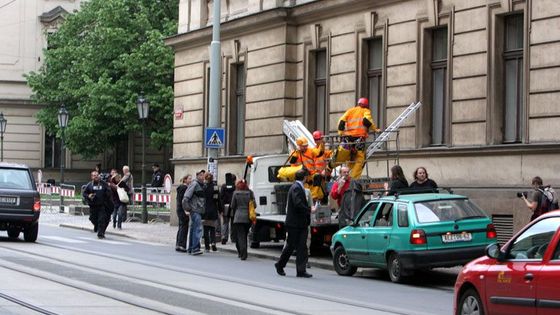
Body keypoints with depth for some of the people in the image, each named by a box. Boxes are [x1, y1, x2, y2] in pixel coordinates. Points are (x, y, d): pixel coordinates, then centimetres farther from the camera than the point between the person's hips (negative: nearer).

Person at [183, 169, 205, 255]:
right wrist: (187, 209, -12)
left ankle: (190, 248, 16)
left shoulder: (203, 185, 16)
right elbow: (186, 198, -13)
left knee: (193, 229, 12)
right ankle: (195, 248, -17)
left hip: (200, 211, 8)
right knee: (198, 228, -15)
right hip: (195, 210, -8)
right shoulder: (194, 184, -10)